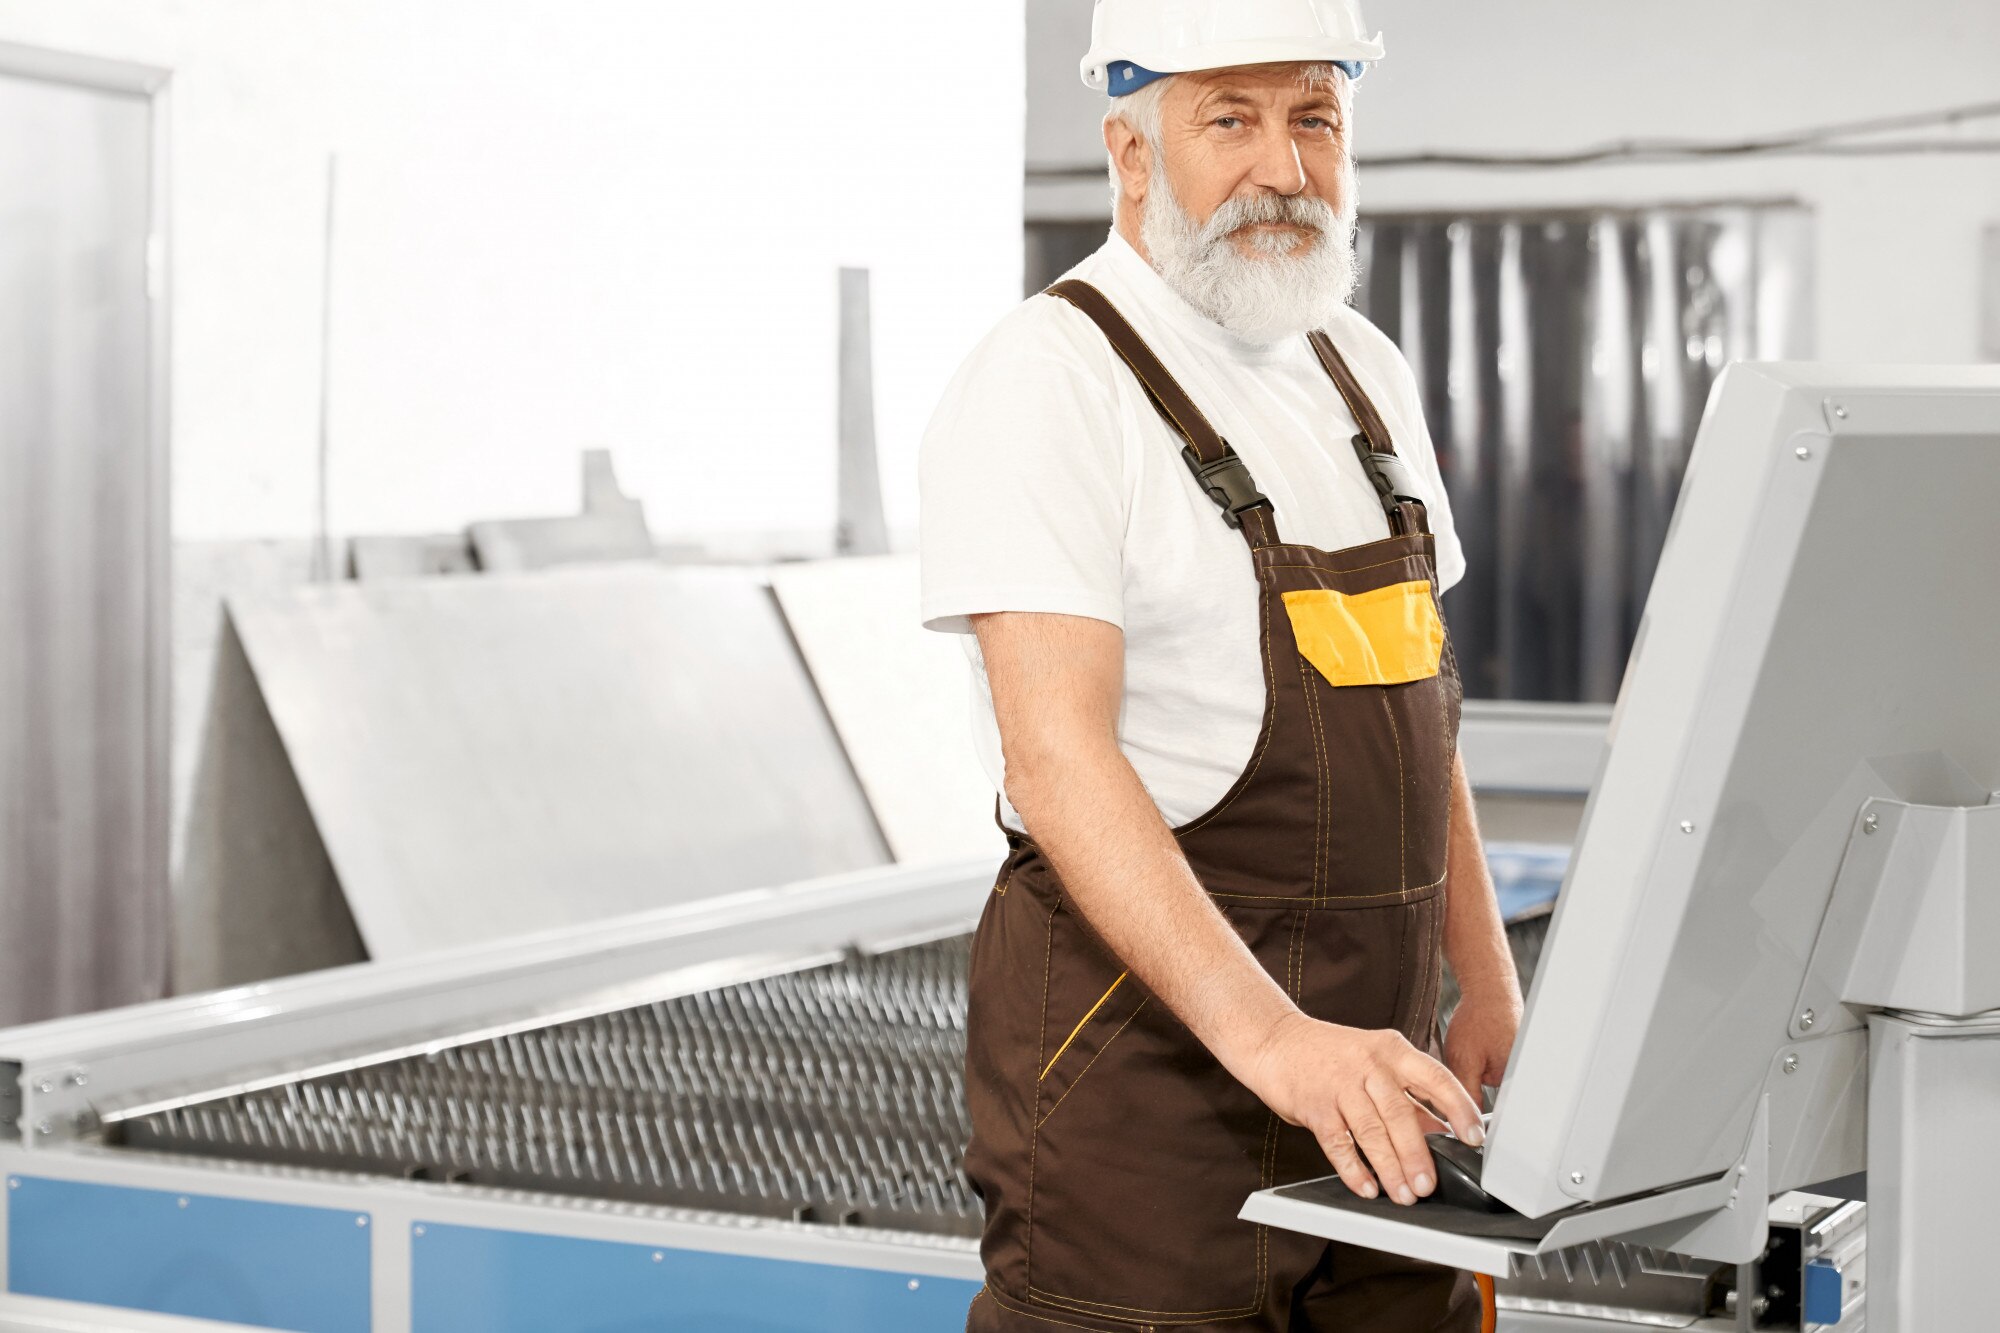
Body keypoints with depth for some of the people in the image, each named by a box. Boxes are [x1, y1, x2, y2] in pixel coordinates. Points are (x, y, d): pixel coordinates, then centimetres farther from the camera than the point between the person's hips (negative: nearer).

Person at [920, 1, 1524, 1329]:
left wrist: (1488, 985, 12)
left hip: (1366, 1072, 7)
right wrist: (1270, 1036, -33)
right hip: (1143, 1062, -7)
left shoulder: (1363, 372, 13)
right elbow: (1056, 762, -23)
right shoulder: (1047, 383, -13)